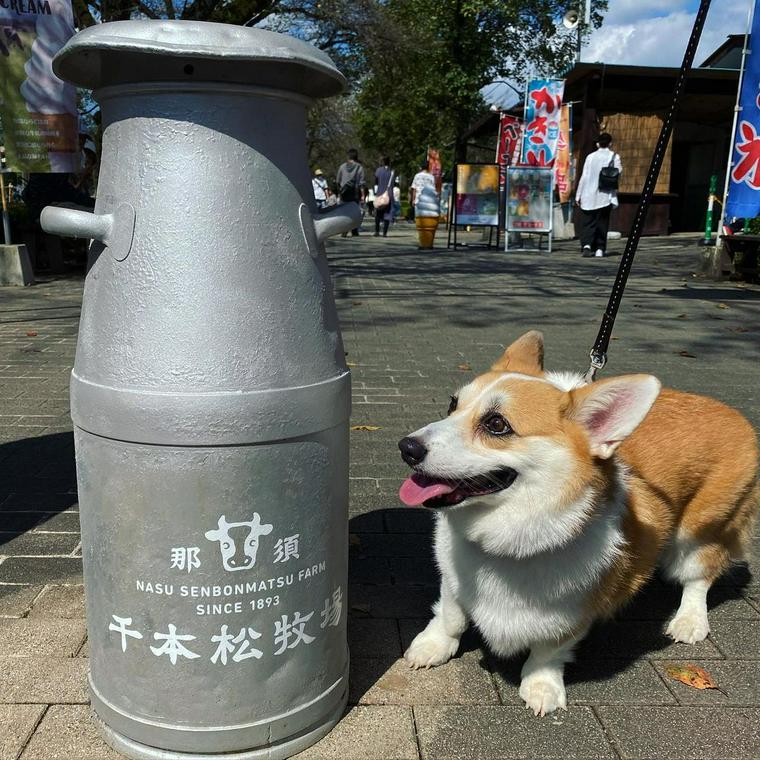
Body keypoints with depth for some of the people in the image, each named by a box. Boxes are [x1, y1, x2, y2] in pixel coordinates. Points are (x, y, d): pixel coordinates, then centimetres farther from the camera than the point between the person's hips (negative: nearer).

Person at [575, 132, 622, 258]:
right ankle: (600, 248, 10)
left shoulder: (590, 157, 1)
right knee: (602, 223, 9)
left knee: (587, 222, 4)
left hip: (589, 196, 0)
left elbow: (584, 177, 0)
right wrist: (614, 196, 7)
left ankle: (586, 245, -14)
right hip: (605, 196, 0)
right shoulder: (614, 157, 1)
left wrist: (578, 195, 3)